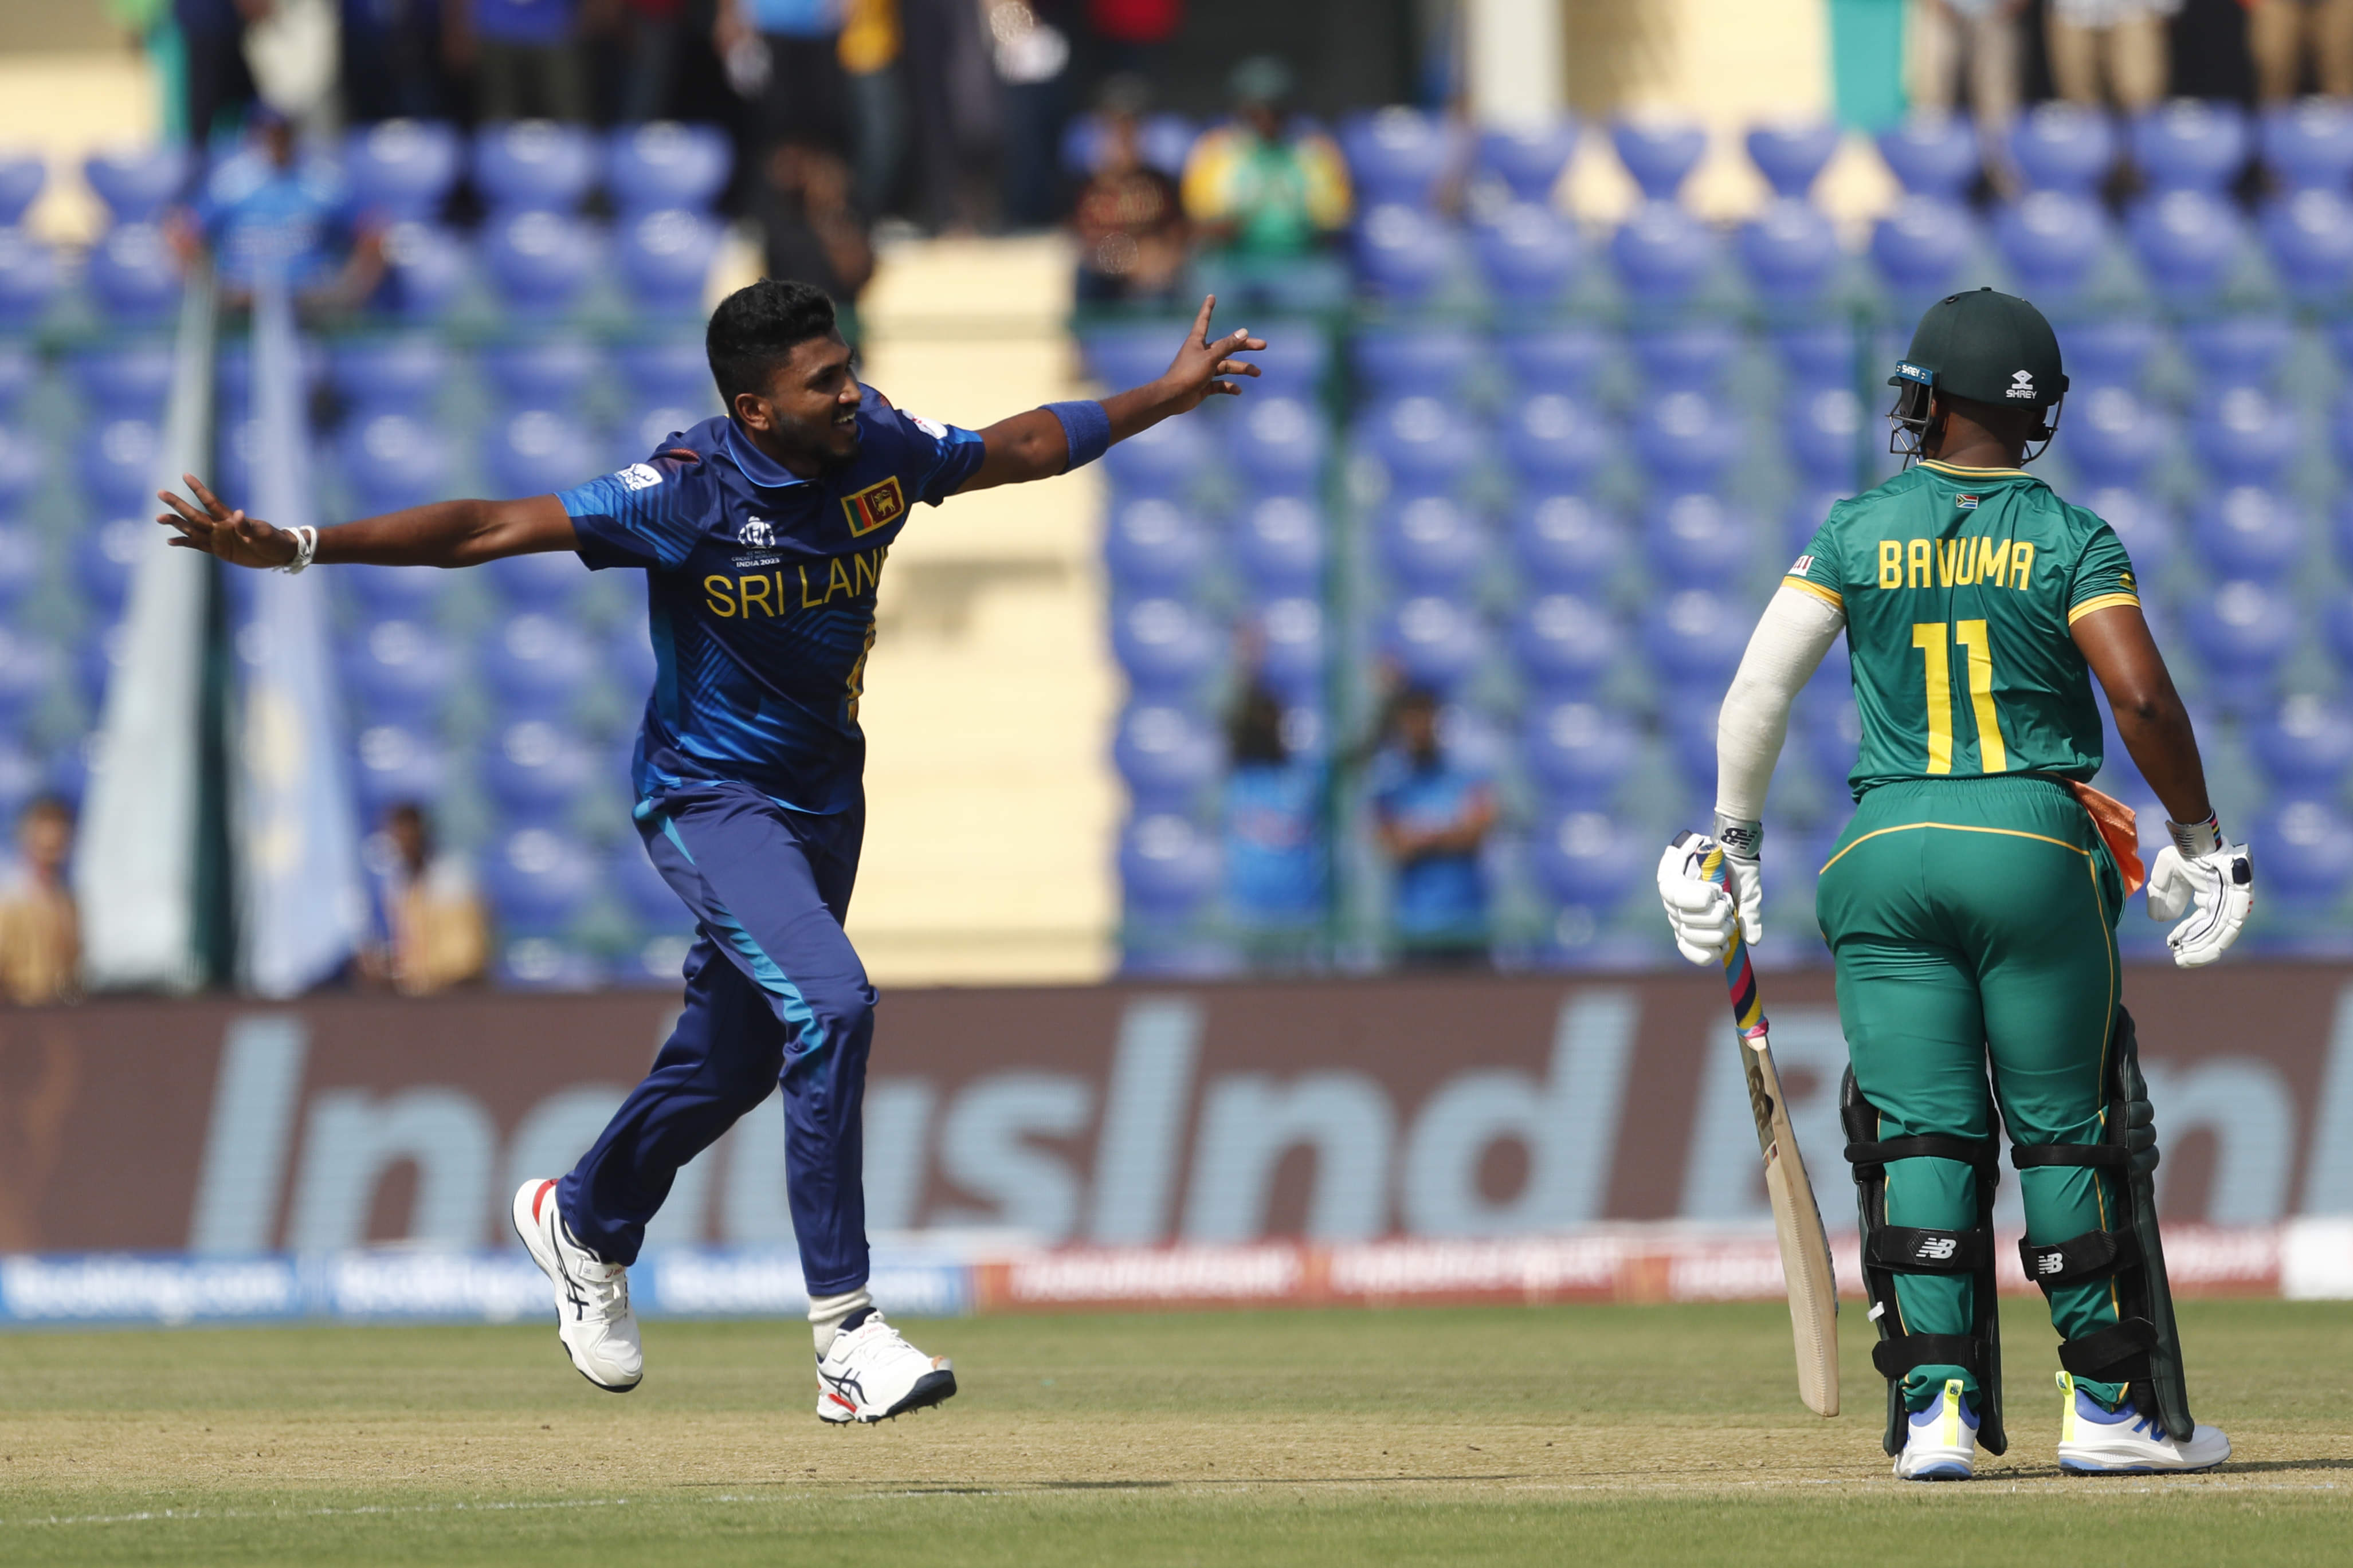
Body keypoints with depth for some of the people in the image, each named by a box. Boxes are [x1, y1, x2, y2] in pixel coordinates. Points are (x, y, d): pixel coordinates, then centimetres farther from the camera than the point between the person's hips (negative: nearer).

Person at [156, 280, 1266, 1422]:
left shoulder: (881, 452, -7)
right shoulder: (688, 493, -25)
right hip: (708, 798, -7)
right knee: (830, 1004, -25)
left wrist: (1166, 396, 20)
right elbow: (487, 527, -28)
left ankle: (583, 1222, 46)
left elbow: (1020, 447, 13)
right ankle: (846, 1336, -23)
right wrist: (298, 550, -36)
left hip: (823, 792, 7)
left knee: (737, 1053, 16)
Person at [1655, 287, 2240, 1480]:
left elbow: (1760, 687, 3)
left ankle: (1935, 1406, -7)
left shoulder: (1857, 531, 5)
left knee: (1920, 1133, 2)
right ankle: (2109, 1406, 7)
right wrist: (2198, 841, 0)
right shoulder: (2072, 539, -1)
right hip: (2035, 845, -1)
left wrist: (1733, 840, 13)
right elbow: (2142, 695, -11)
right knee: (2066, 1132, 5)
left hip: (1888, 852, 1)